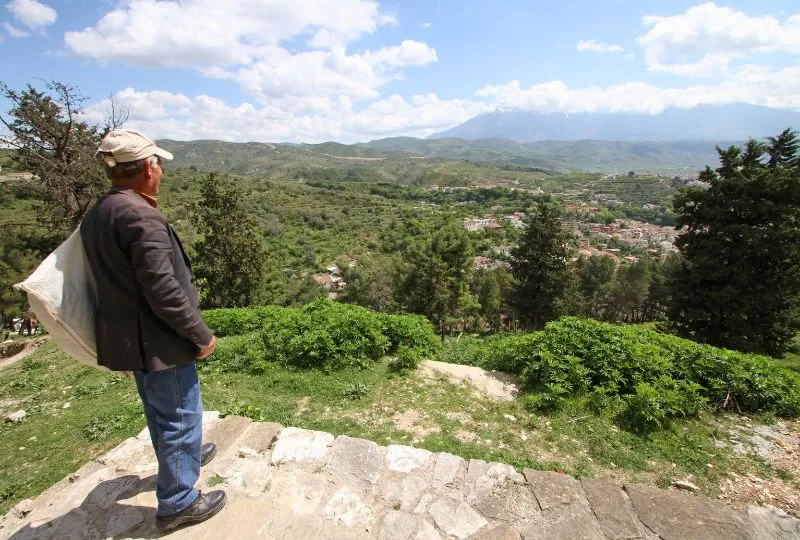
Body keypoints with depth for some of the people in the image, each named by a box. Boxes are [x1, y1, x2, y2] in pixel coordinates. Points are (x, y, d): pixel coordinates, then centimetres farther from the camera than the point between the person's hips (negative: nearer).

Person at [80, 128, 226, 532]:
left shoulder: (96, 215, 6)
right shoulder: (141, 216, -25)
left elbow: (113, 276, 12)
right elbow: (163, 290, -26)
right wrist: (200, 335, -16)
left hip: (130, 339, 10)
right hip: (158, 342, -9)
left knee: (159, 411, 28)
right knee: (180, 417, 8)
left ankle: (183, 456, 52)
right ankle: (177, 502, 26)